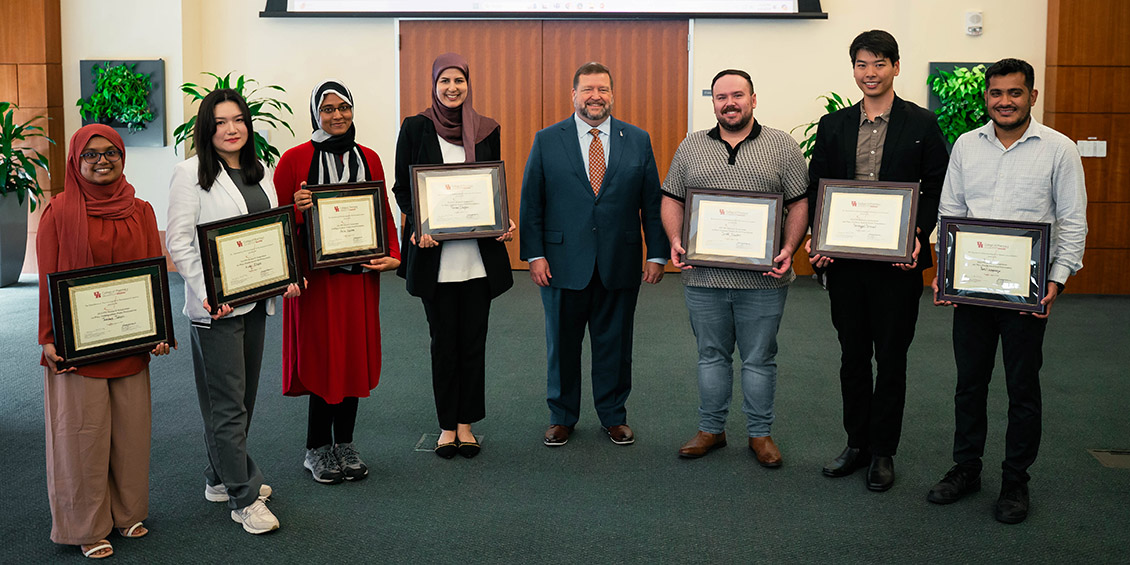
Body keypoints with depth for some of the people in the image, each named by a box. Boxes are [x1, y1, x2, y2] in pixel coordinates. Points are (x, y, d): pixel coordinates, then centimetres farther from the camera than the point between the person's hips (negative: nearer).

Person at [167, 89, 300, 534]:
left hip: (255, 300, 7)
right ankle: (244, 498, 4)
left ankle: (221, 477, 30)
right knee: (228, 402, -2)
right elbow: (178, 242, -11)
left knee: (243, 396, 15)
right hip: (215, 306, -7)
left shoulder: (260, 172, 12)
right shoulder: (190, 173, -7)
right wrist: (207, 293, -20)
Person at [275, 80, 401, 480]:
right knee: (323, 356, 0)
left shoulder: (368, 158, 11)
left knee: (355, 355, 8)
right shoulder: (295, 159, -1)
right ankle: (317, 449, 15)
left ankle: (345, 444, 21)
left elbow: (384, 213, 14)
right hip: (316, 274, -4)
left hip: (360, 272, 4)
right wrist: (297, 209, -20)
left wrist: (393, 255, -1)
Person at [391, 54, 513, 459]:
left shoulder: (487, 130, 7)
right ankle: (447, 425, 18)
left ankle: (466, 423, 19)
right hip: (435, 253, -2)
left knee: (474, 340, 6)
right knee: (444, 340, 6)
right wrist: (418, 225, -14)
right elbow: (402, 186, 2)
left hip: (478, 252, 2)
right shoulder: (415, 128, 1)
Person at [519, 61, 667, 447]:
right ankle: (562, 416, 27)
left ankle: (613, 416, 28)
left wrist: (657, 253, 0)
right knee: (562, 344, 10)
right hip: (563, 264, -1)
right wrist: (534, 254, -6)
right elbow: (531, 202, 1)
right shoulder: (547, 141, 2)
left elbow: (653, 202, 5)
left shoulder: (638, 141, 5)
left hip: (620, 265, 1)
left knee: (615, 343, 11)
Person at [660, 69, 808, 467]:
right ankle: (711, 429, 25)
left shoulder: (782, 146, 3)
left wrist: (789, 248, -13)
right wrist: (675, 240, -6)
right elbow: (672, 199, 10)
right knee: (711, 356, 12)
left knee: (759, 359, 8)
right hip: (703, 276, 2)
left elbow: (800, 203, 0)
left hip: (762, 279, -2)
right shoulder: (691, 147, 9)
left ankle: (760, 433, 21)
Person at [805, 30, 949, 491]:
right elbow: (816, 188, 9)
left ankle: (883, 452, 19)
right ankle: (856, 444, 27)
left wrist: (918, 235, -16)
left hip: (898, 261, -3)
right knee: (852, 355, 13)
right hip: (844, 259, 3)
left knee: (891, 358, 7)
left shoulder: (922, 124, 0)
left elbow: (936, 190, -1)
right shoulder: (832, 126, 8)